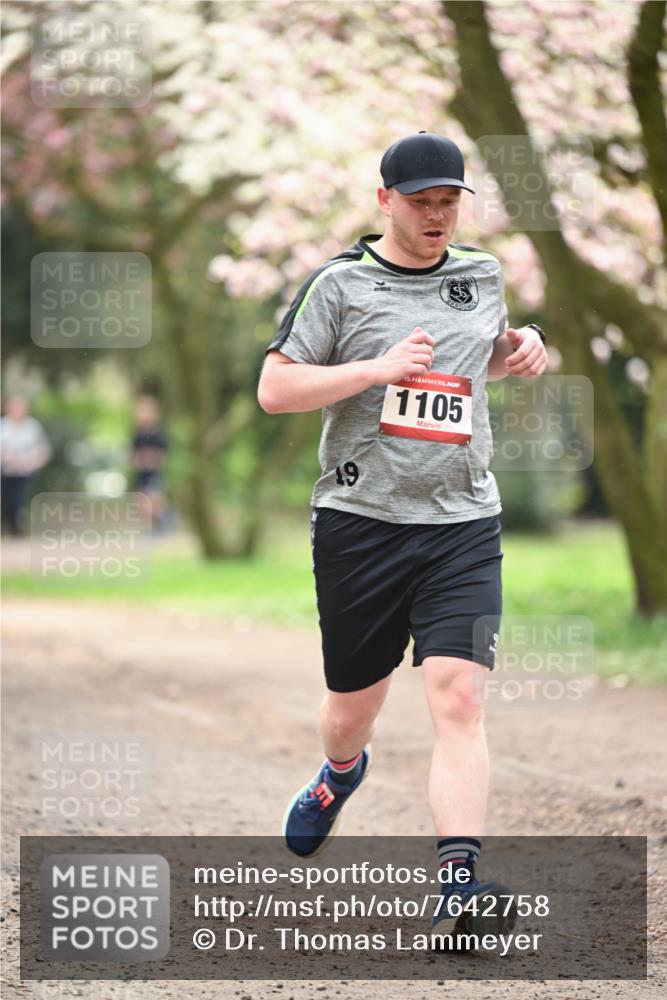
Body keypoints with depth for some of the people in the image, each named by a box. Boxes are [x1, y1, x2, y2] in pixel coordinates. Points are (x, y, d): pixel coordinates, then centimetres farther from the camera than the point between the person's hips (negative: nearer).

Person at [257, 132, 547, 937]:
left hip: (463, 523, 2)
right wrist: (378, 368, -16)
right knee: (353, 706, 13)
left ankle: (458, 882, -20)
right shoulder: (340, 283, -3)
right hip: (360, 520, -2)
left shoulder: (483, 276, 11)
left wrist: (519, 352, 8)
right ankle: (342, 773, 50)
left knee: (457, 696, -16)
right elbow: (274, 389, -6)